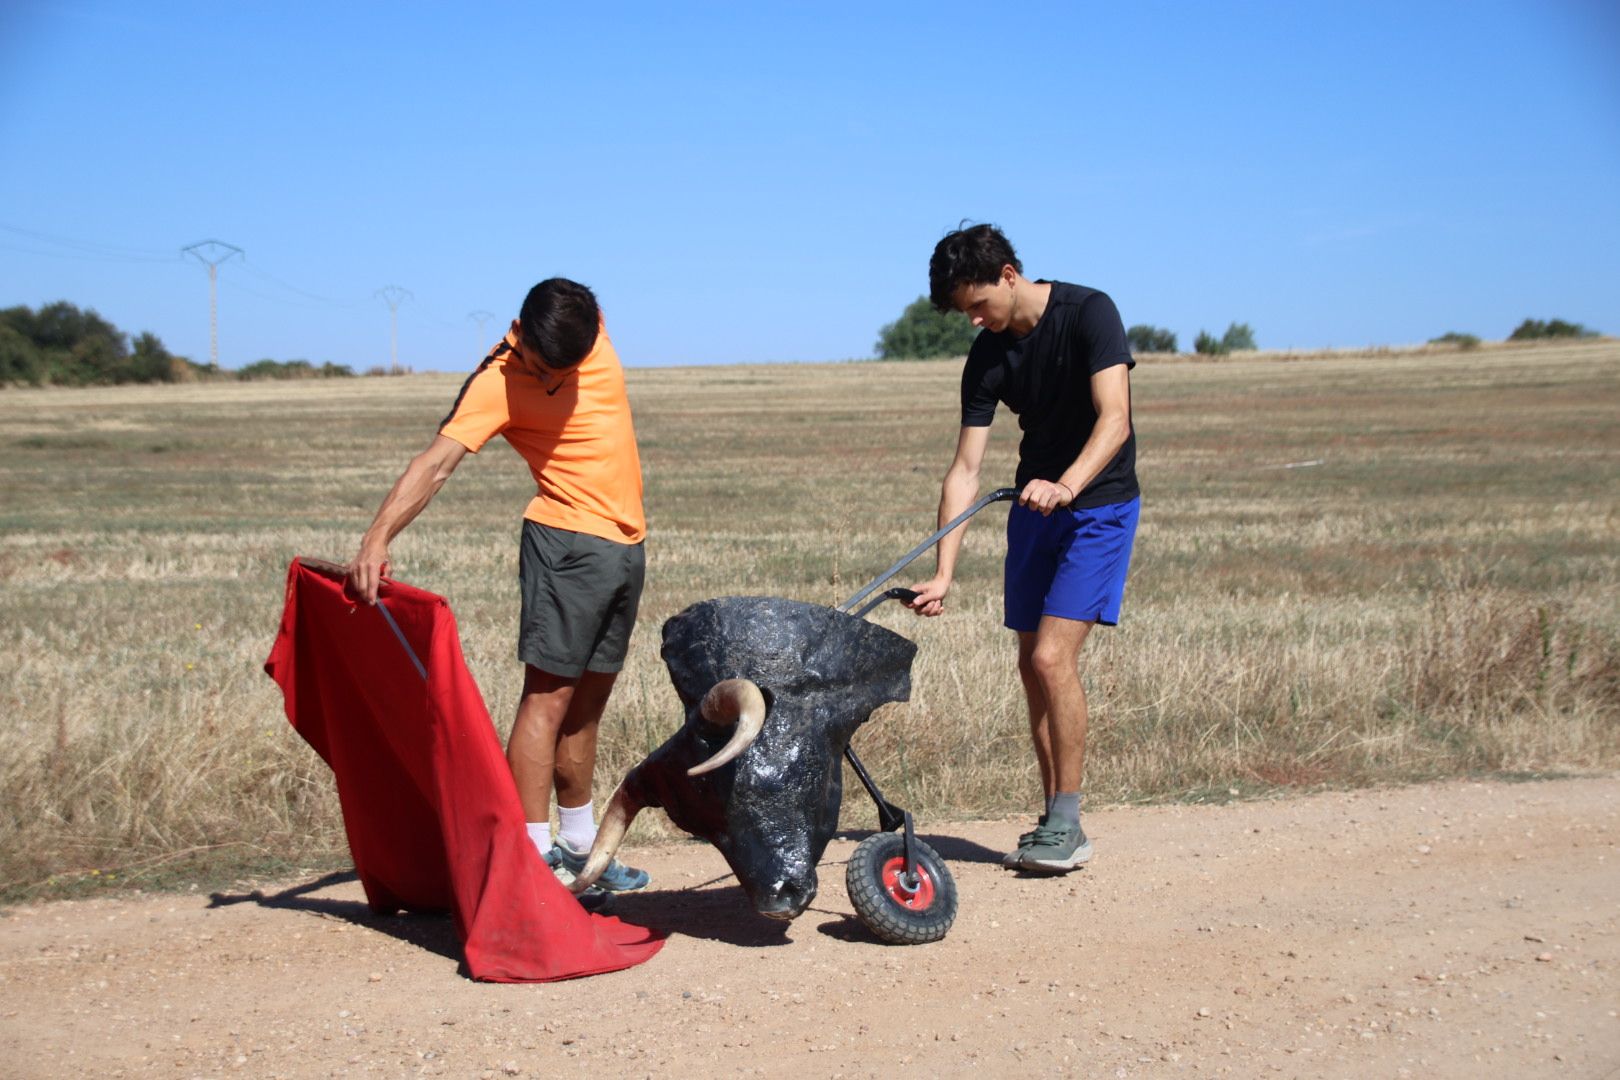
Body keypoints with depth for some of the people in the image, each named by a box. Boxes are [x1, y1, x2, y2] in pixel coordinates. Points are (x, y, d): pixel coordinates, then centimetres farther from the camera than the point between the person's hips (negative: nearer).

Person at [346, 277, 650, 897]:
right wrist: (379, 537, -41)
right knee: (548, 696, -11)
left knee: (589, 700, 13)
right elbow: (436, 462, -28)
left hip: (625, 544, 7)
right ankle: (532, 853, -11)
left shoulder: (590, 331, -1)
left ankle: (579, 844, 23)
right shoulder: (498, 382, -18)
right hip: (566, 542, -6)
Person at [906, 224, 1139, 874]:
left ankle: (1065, 825, -5)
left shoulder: (1088, 313, -17)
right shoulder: (987, 358, -4)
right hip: (1034, 505, 6)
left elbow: (1114, 419, -27)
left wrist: (1067, 485, -44)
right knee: (1032, 666, 5)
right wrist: (943, 574, -15)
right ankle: (1057, 825, 15)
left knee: (1051, 656, -16)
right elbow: (965, 470, -7)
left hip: (1100, 504, -6)